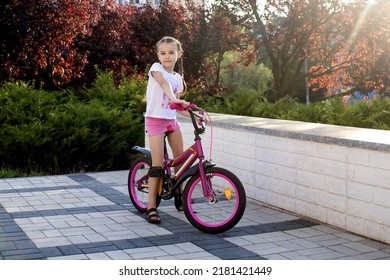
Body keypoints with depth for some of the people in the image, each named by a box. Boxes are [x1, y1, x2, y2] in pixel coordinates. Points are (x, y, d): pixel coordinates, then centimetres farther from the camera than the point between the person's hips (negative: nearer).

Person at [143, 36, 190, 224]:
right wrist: (173, 98, -49)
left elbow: (176, 104, 13)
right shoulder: (156, 68, -8)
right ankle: (151, 207, -5)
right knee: (158, 164, -11)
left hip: (171, 120, 6)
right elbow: (164, 83, -30)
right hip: (155, 119, -6)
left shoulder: (178, 78, 10)